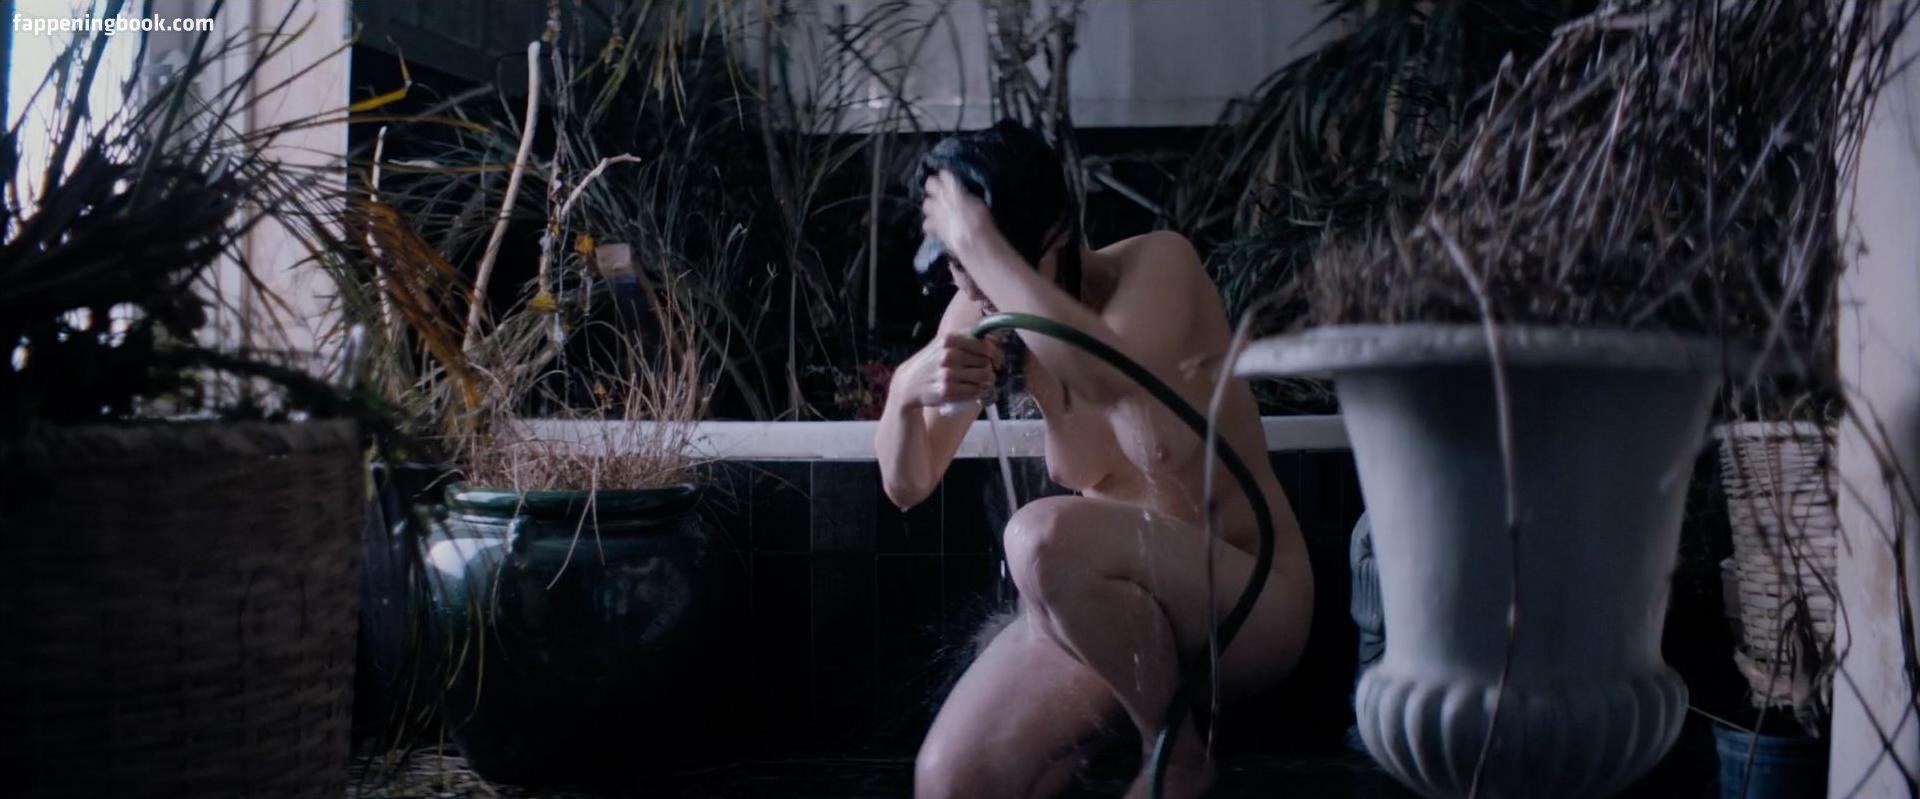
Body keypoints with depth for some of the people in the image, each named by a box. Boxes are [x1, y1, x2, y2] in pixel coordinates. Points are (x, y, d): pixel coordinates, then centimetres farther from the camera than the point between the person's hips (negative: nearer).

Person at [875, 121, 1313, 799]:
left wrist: (978, 238, -32)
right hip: (1105, 607, 5)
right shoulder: (982, 311, -3)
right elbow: (907, 486, 1)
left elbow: (1106, 378, -40)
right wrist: (907, 392, -20)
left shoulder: (1159, 262, -16)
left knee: (1043, 537, -34)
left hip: (1248, 600, -5)